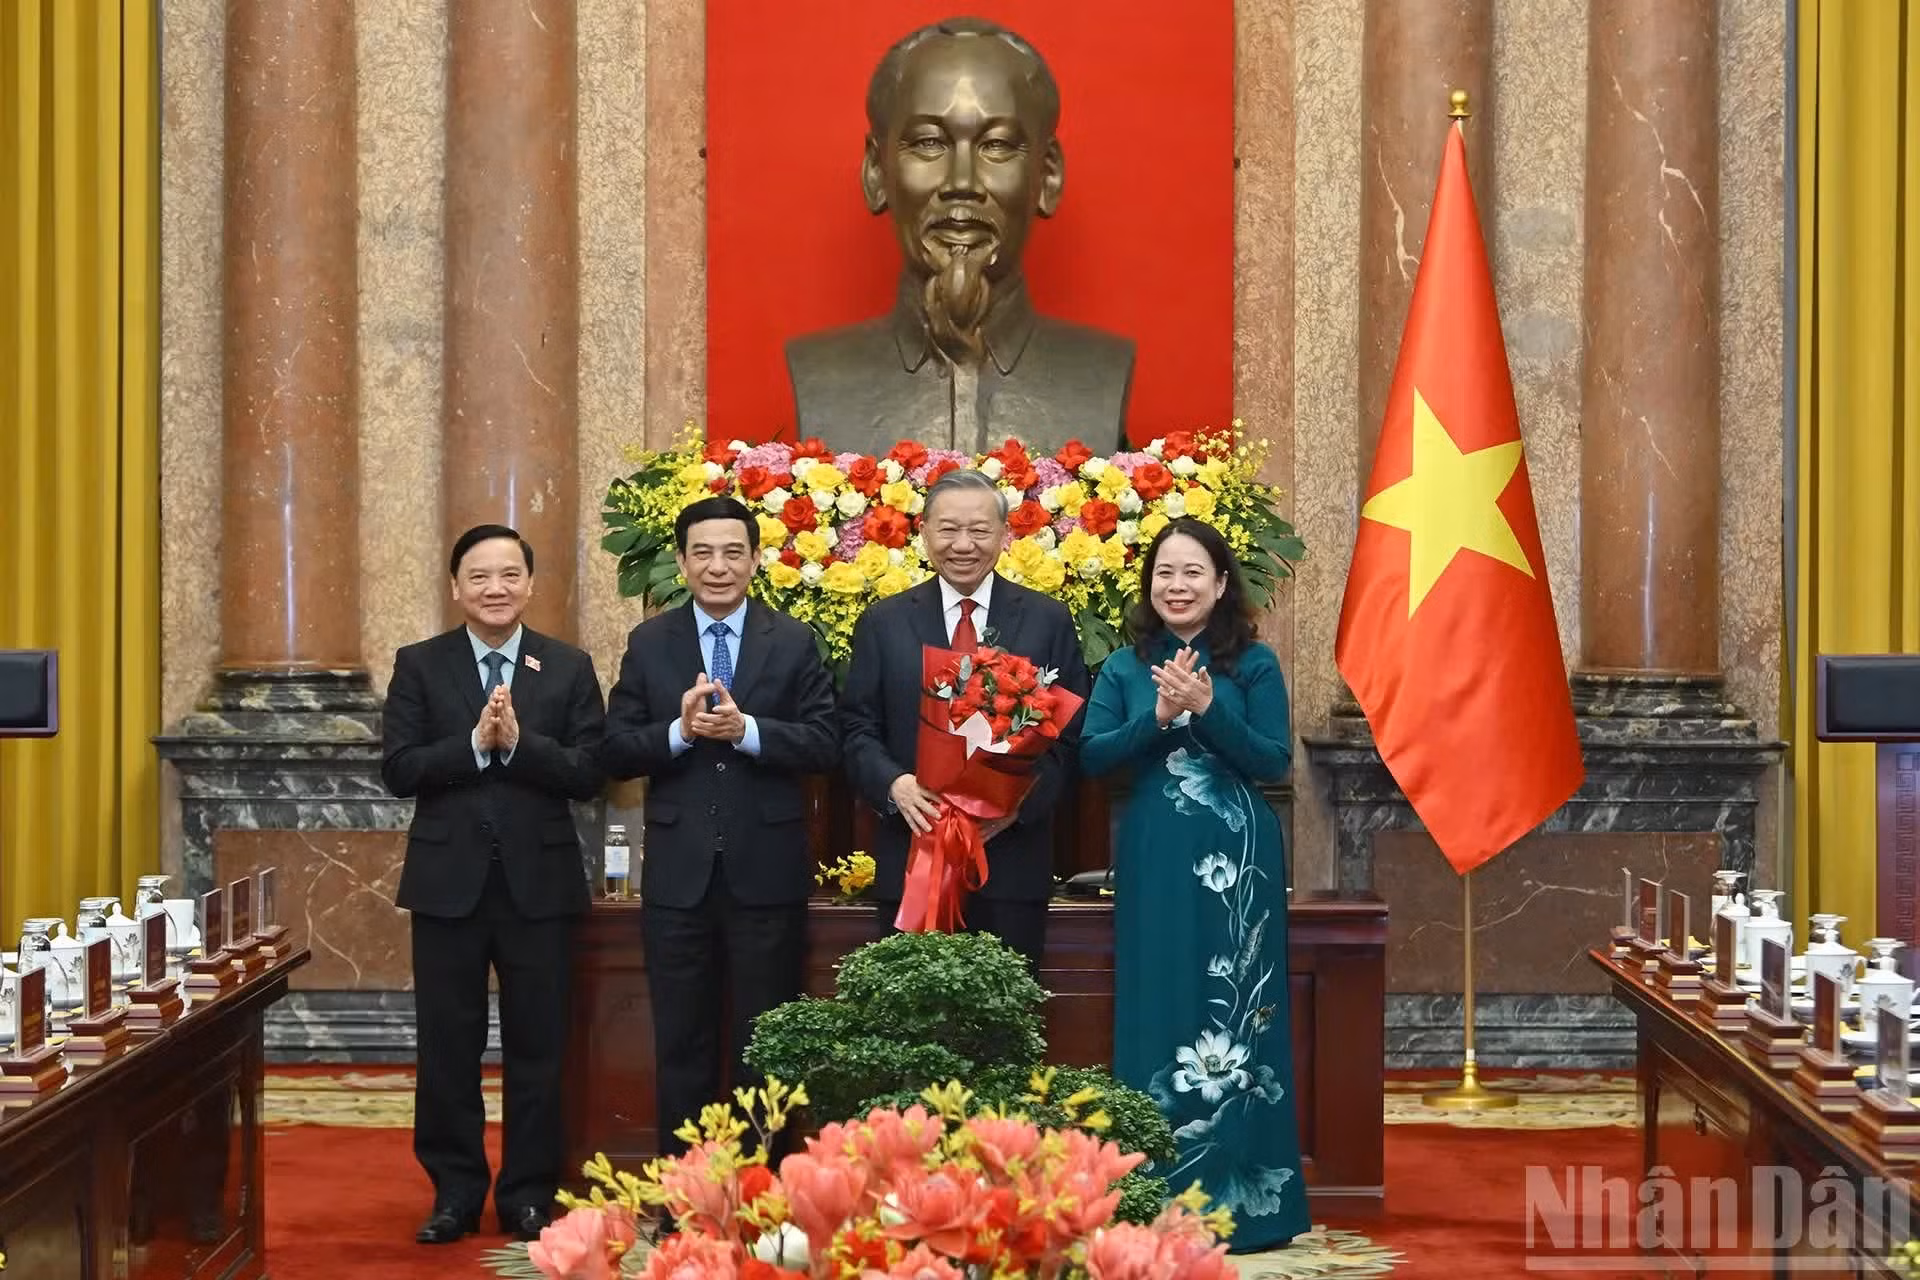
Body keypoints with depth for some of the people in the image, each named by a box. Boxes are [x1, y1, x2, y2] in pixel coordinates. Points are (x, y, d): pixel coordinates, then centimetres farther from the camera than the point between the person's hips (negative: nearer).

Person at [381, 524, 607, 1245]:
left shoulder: (569, 668, 3)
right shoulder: (419, 666, 3)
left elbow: (589, 774, -6)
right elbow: (397, 770, -6)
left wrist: (518, 741, -18)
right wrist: (475, 743, -18)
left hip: (540, 881, 0)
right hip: (448, 881, 0)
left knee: (536, 1049, 7)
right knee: (447, 1048, 7)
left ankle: (529, 1196, 18)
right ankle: (455, 1194, 19)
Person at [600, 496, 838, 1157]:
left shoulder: (794, 643, 2)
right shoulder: (648, 644, 5)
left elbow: (824, 744, -7)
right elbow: (615, 750, -1)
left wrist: (746, 729, -20)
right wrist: (680, 731, -18)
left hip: (766, 872, -1)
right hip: (678, 873, 1)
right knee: (682, 1044, 9)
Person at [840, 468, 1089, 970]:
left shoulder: (1048, 621, 5)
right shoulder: (883, 623, 8)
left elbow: (1071, 733, 3)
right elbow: (857, 730, 6)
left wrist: (1022, 797, -13)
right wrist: (894, 784, -14)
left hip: (1013, 859, 0)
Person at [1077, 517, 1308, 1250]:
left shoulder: (1254, 664, 2)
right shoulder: (1125, 668, 8)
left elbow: (1275, 762, -5)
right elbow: (1091, 756, -2)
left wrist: (1207, 709, -17)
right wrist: (1158, 717, -16)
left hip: (1236, 861, -2)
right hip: (1153, 863, 2)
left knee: (1233, 1023, 0)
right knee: (1156, 1022, 3)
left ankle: (1242, 1197, 9)